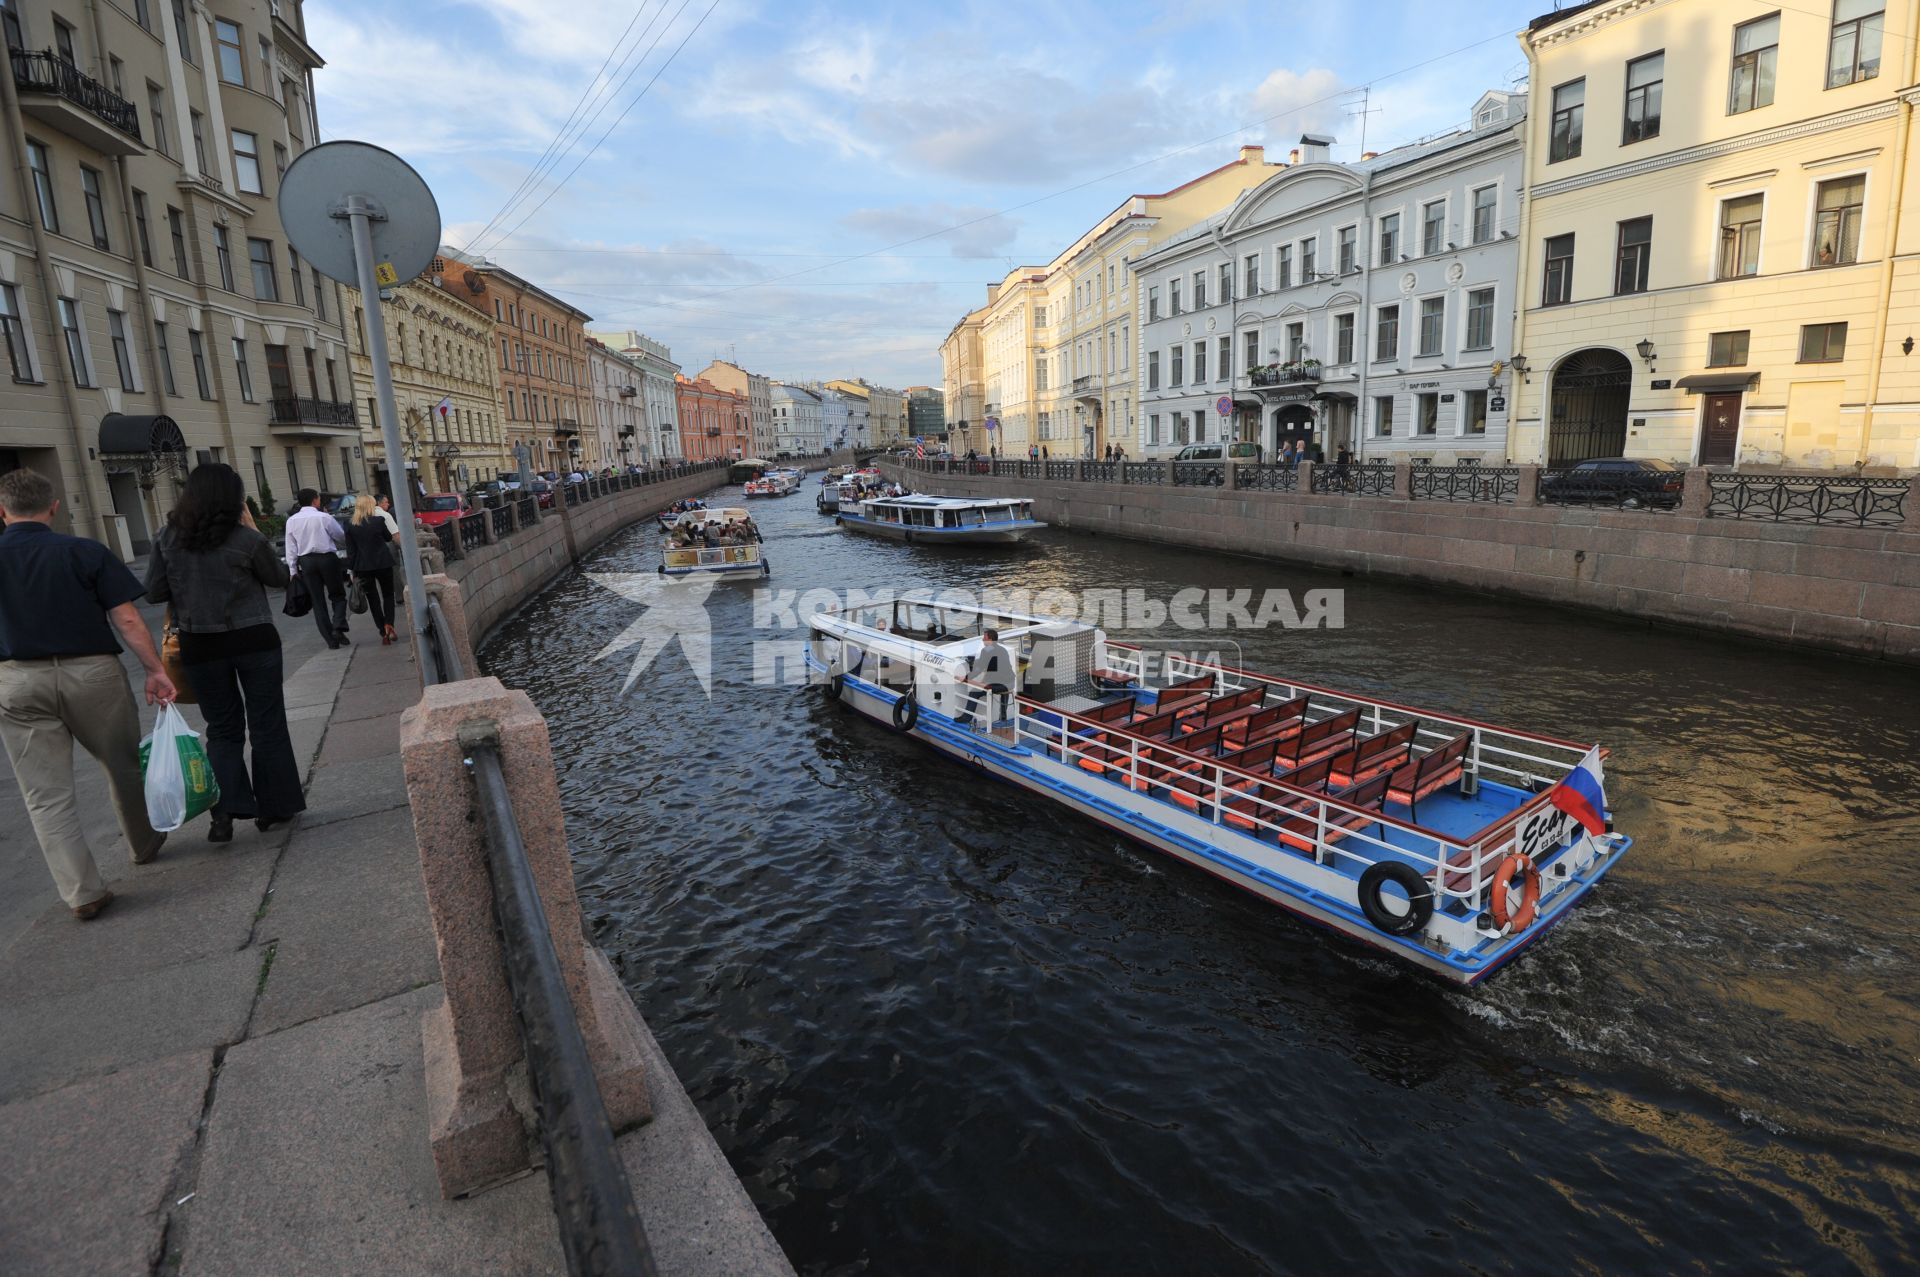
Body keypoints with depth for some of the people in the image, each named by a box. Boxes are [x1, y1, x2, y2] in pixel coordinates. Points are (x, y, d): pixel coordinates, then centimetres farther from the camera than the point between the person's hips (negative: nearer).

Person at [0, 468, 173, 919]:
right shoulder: (85, 552, -6)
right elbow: (127, 620, -11)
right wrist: (156, 670, -7)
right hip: (91, 671, -1)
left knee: (46, 794, 6)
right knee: (124, 765, 19)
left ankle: (82, 892, 5)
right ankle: (144, 845, 36)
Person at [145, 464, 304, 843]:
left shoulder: (169, 540, -3)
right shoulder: (246, 539, -12)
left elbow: (153, 593, 4)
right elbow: (281, 578, 3)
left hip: (199, 645, 3)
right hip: (253, 640, -2)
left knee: (222, 728, 14)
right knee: (266, 725, 10)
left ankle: (225, 810, 2)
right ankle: (272, 805, 17)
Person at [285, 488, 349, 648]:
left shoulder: (291, 521, 2)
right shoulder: (324, 517, -9)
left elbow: (291, 548, 3)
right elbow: (341, 537, 1)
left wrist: (293, 569, 8)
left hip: (306, 561, 3)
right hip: (327, 558, -3)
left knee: (318, 601, 8)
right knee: (338, 595, 10)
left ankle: (331, 639, 6)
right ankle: (338, 627, -14)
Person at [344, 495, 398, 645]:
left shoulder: (351, 527, -1)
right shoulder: (378, 521, -7)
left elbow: (350, 550, 1)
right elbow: (388, 538, 10)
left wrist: (351, 570, 6)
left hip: (363, 567, 1)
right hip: (383, 563, -1)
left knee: (373, 599, 8)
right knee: (388, 594, 13)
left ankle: (383, 633, 5)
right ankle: (388, 624, -10)